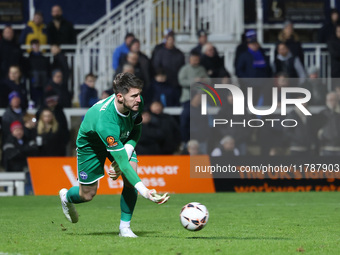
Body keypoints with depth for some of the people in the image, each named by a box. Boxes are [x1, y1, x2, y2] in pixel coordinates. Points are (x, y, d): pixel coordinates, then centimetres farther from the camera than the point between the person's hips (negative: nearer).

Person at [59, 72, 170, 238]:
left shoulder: (137, 103, -28)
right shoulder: (106, 121, -47)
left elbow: (136, 130, -5)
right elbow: (122, 164, -47)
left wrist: (126, 153, -23)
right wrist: (145, 192, -54)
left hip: (120, 140, 5)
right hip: (91, 142, -5)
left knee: (131, 178, -19)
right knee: (88, 195, 5)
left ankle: (125, 227, -5)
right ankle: (66, 197, 42)